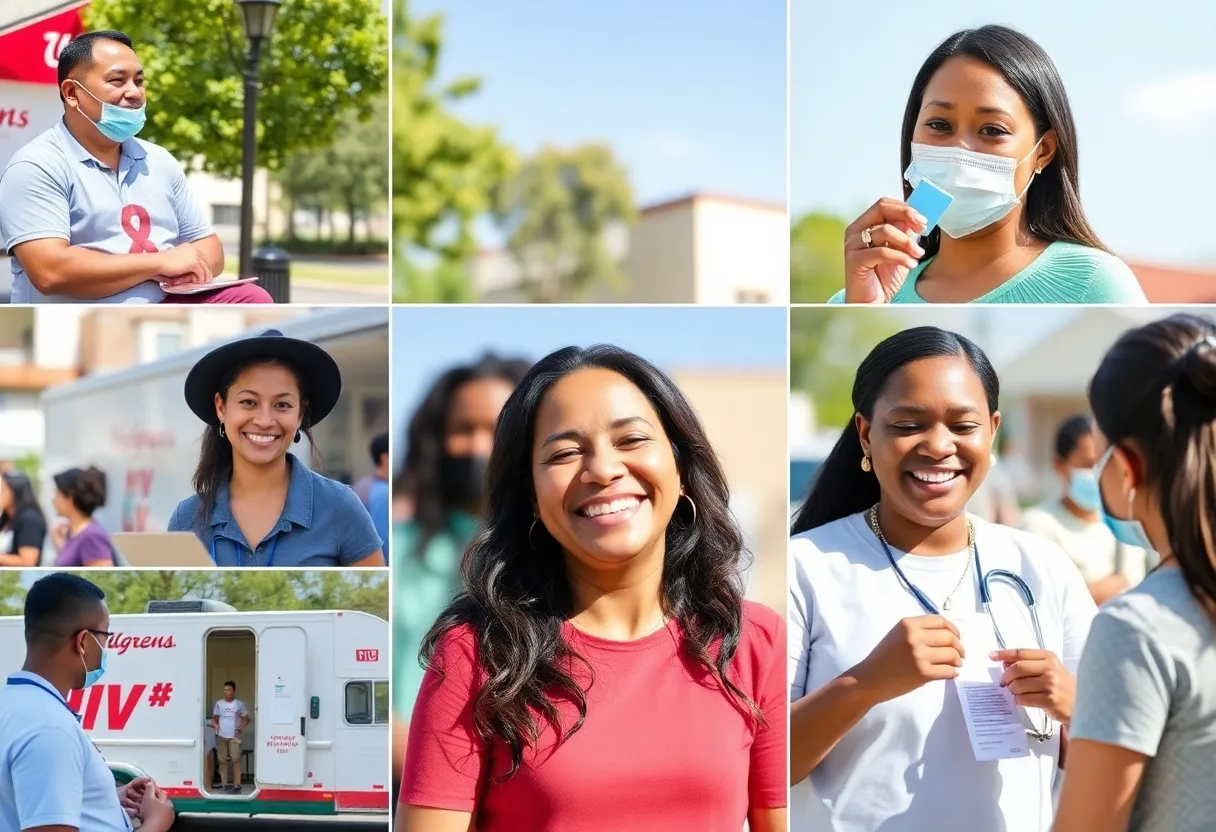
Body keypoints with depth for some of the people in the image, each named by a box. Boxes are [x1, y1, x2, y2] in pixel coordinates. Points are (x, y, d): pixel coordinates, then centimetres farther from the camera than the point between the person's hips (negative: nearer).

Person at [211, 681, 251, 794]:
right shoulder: (219, 704, 7)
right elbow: (214, 718, 13)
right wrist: (215, 725, -7)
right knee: (222, 760, 7)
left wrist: (242, 726, -10)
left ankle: (237, 785, -9)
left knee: (236, 760, -8)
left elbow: (246, 718, 7)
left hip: (234, 736, -3)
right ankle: (223, 784, 13)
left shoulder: (239, 704, 1)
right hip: (221, 736, 3)